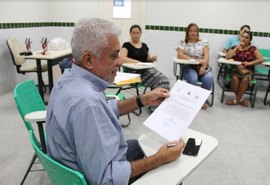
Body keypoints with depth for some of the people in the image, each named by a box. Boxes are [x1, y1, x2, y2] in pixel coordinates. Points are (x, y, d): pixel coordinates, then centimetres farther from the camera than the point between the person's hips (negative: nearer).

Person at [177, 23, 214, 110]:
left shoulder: (204, 42, 14)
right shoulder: (182, 43, 10)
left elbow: (206, 55, 1)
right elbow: (180, 55, -6)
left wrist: (203, 66, -19)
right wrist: (194, 60, -20)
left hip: (203, 66, 2)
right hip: (189, 67, -1)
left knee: (209, 78, -31)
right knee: (192, 78, -36)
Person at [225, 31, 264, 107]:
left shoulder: (253, 48, 5)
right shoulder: (234, 47, 9)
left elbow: (261, 59, -5)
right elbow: (227, 57, -9)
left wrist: (249, 63, -17)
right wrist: (237, 47, -8)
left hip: (248, 71, -1)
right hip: (236, 70, 1)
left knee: (245, 79, -34)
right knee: (235, 78, -33)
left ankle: (237, 100, -16)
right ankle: (240, 99, -12)